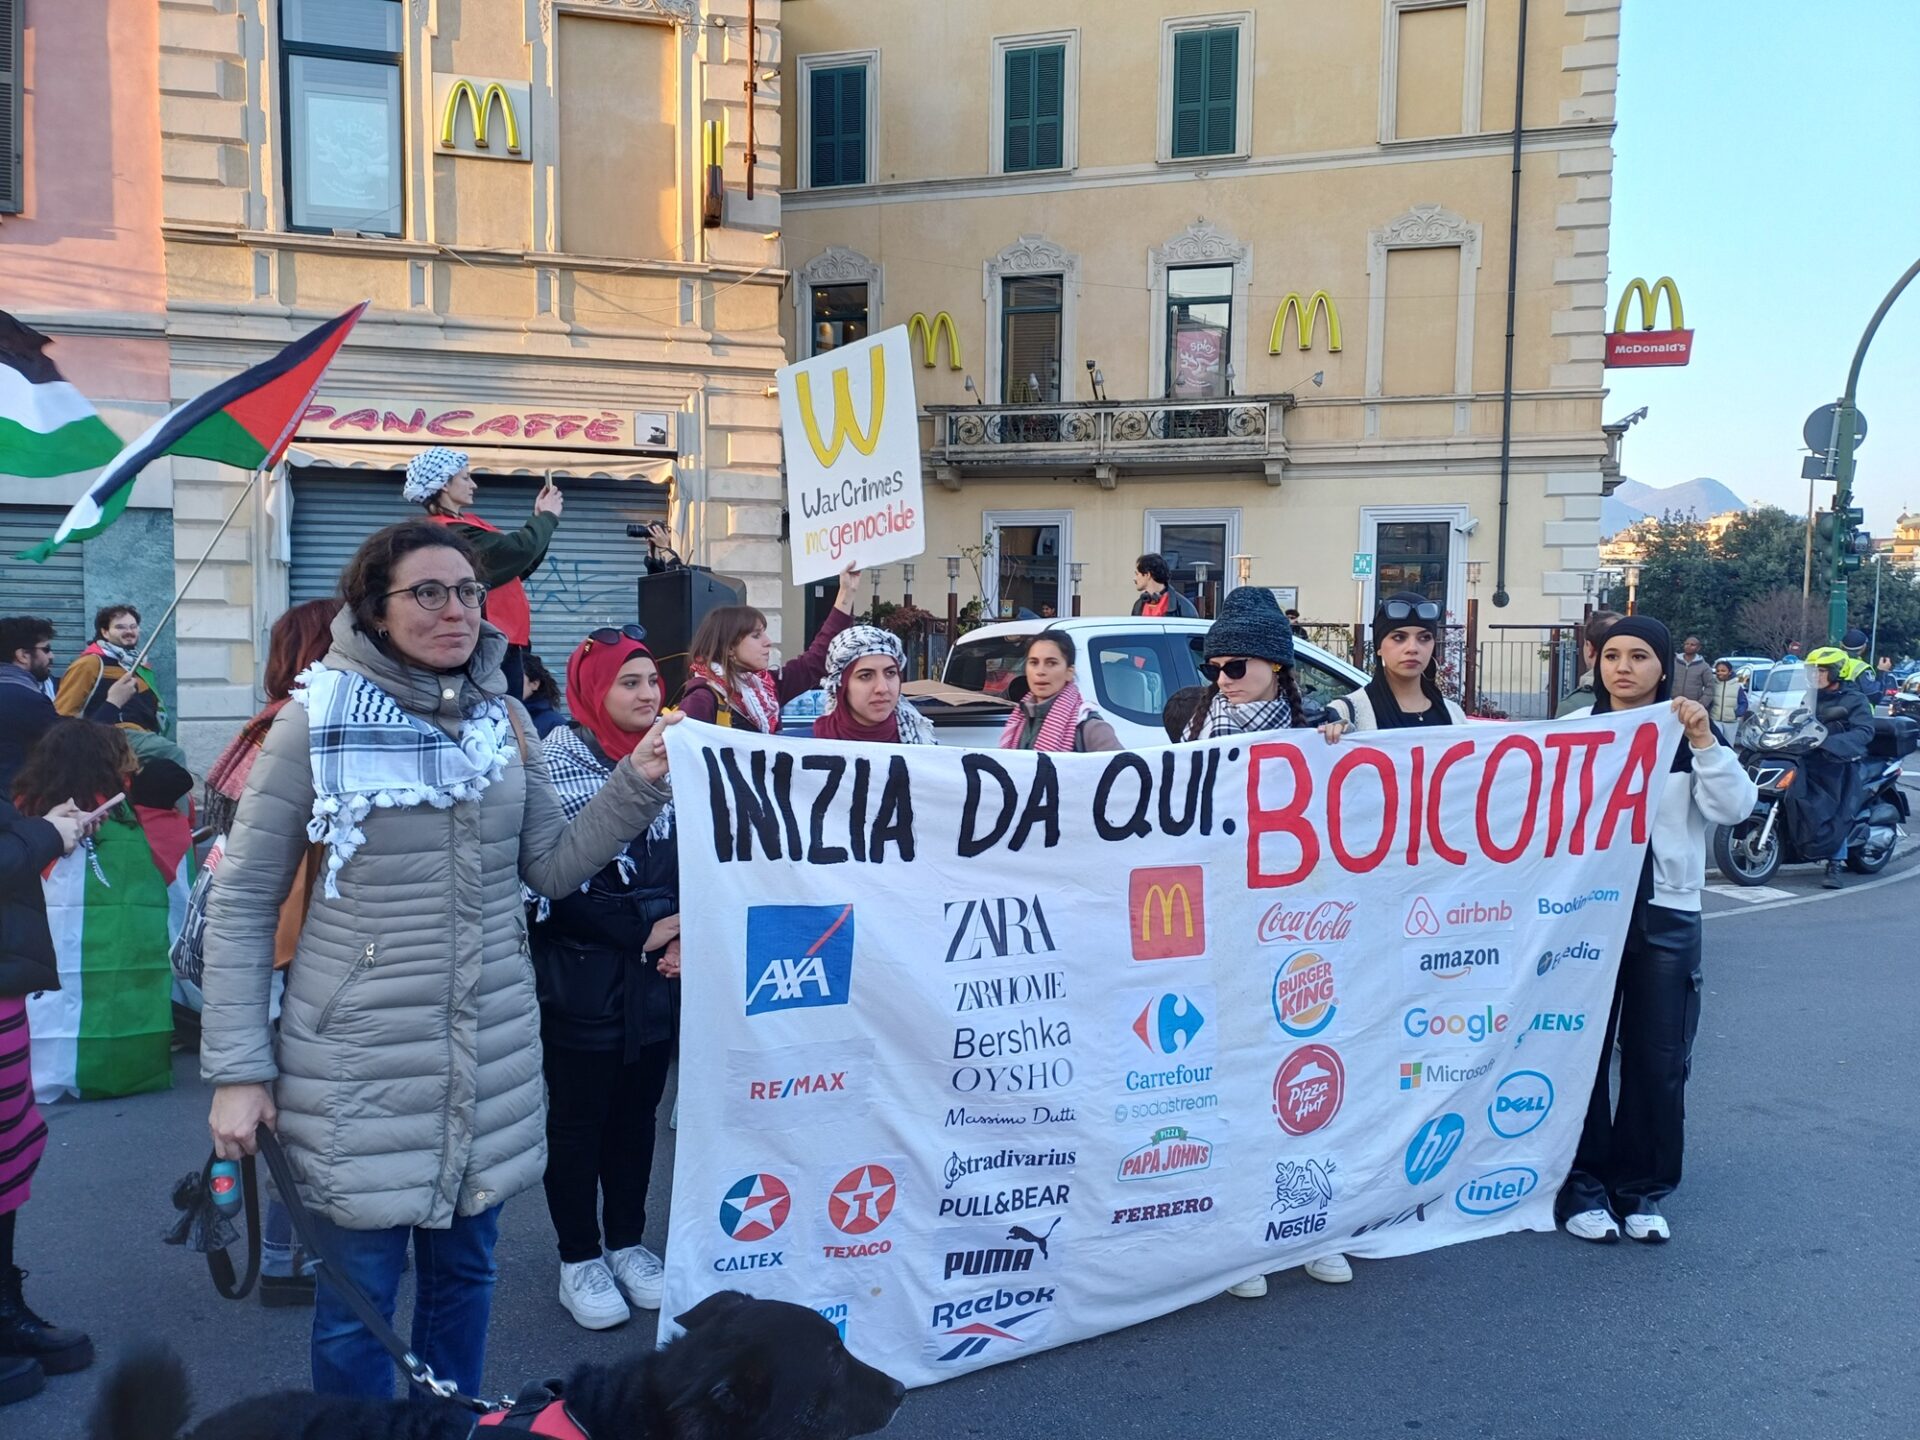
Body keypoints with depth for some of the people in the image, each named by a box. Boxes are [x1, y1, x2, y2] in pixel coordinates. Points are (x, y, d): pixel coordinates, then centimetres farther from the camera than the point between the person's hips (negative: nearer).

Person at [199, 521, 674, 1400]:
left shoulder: (504, 717, 4)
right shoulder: (317, 720, -8)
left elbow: (554, 867, 7)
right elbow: (242, 901, -5)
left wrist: (638, 786, -7)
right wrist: (236, 1070, -8)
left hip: (492, 1055, 4)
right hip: (360, 1058, -4)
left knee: (464, 1268, 17)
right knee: (359, 1292, 6)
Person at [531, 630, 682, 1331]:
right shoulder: (559, 761, -10)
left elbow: (691, 862, 13)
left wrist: (685, 931, -5)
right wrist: (647, 928, -15)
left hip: (657, 975, 5)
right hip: (581, 977, -5)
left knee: (638, 1111, 14)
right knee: (578, 1118, 5)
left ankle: (628, 1244, 29)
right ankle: (579, 1260, 20)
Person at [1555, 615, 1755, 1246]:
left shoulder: (1689, 733, 3)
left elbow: (1734, 808, -8)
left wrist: (1705, 742, -18)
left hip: (1667, 915, 1)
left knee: (1659, 1060, 6)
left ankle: (1642, 1187, 21)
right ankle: (1582, 1184, 17)